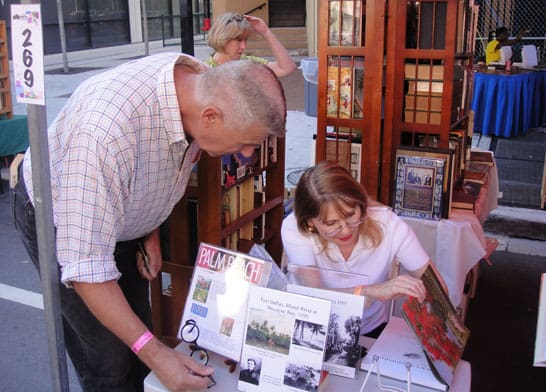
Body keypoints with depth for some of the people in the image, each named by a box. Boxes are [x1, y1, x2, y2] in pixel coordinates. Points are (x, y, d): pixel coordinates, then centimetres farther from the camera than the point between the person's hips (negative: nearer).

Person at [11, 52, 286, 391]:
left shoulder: (208, 86, -19)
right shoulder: (106, 128, -43)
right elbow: (85, 263, -38)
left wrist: (151, 231, 1)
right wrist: (155, 353, -39)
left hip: (122, 215, 6)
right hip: (59, 217, -6)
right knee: (111, 361, -4)